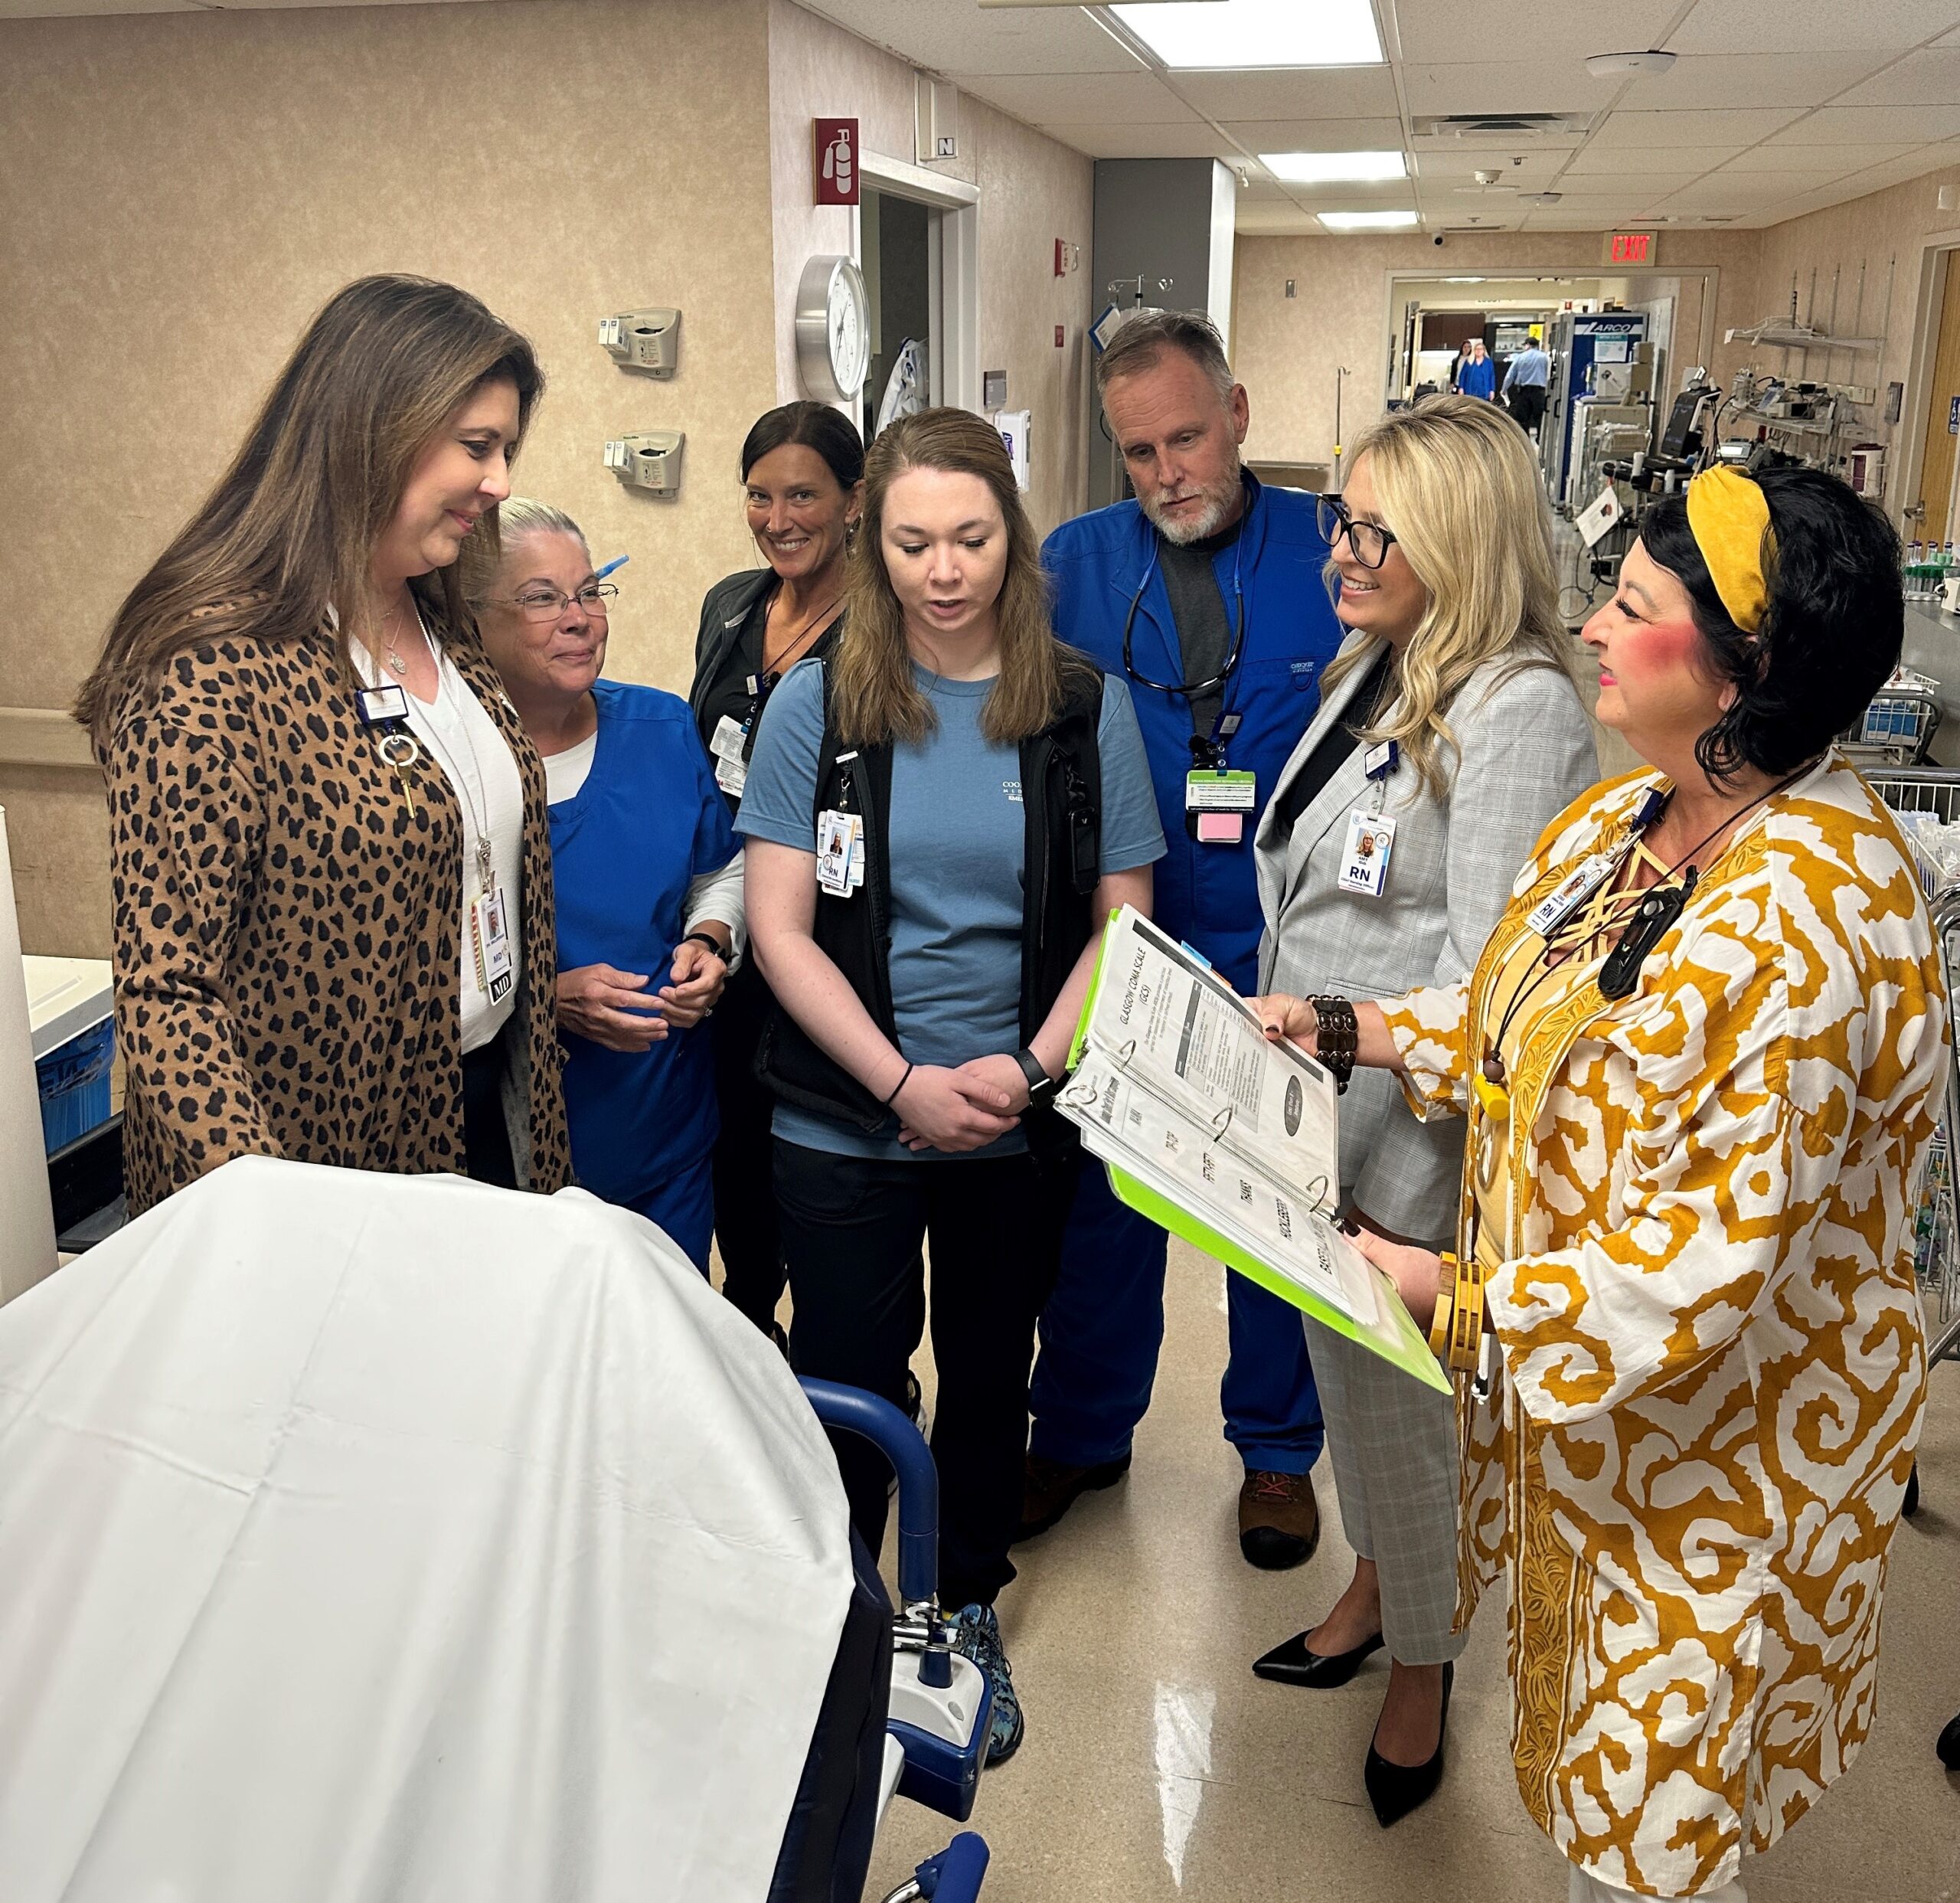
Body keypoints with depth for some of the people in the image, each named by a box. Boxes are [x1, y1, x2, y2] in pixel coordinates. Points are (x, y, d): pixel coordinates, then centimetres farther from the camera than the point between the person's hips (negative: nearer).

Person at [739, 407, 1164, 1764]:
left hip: (1022, 1129, 1)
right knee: (847, 1386, 10)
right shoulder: (819, 703, -5)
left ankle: (968, 1612, 42)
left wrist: (1027, 1068, -15)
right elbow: (780, 927, -7)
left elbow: (1121, 919, -1)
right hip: (844, 1126, -1)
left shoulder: (1085, 707, -3)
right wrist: (903, 1083, -16)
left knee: (991, 1375, 18)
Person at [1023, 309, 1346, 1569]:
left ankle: (1279, 1447, 36)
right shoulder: (1075, 563, 0)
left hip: (1285, 957, -1)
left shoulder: (1331, 551, -5)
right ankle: (1081, 1433, 37)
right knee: (1104, 1202, 14)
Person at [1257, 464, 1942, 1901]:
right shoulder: (1617, 818, -1)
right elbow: (1525, 1019, 13)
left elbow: (1722, 1247, -29)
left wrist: (1468, 1303, -24)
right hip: (1572, 1402, 8)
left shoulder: (1812, 916, -31)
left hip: (1718, 1445, -8)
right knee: (1593, 1785, 28)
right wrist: (1348, 1029, 4)